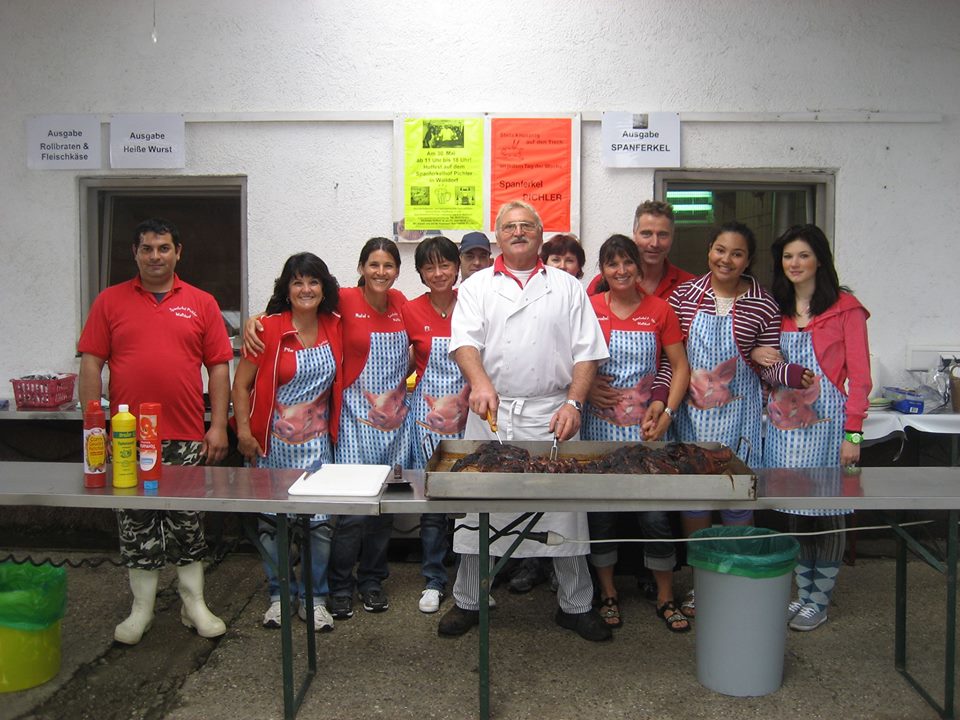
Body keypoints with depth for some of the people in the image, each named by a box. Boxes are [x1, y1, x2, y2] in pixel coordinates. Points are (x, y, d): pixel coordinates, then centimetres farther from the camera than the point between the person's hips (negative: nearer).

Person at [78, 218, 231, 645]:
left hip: (187, 439, 0)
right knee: (136, 525, 8)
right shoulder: (110, 301, 6)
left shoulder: (201, 303, 6)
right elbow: (91, 364, 3)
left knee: (188, 523, 8)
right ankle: (142, 607, 21)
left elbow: (218, 367, 4)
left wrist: (219, 425, -3)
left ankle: (193, 604, 21)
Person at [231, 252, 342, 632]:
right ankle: (280, 595, 23)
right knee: (272, 521, 6)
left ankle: (314, 598, 16)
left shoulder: (334, 328, 2)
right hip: (272, 444, -2)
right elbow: (241, 384, -5)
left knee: (320, 522, 1)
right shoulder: (268, 329, -8)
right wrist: (243, 431, -10)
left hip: (317, 444, 2)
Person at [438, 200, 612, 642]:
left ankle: (576, 605, 22)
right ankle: (467, 602, 23)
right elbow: (464, 341, -6)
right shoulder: (477, 286, 10)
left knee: (564, 508, 5)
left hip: (551, 414, 0)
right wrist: (480, 382, -26)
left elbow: (586, 352, 6)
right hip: (490, 413, 0)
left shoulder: (567, 287, 11)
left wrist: (574, 403, -8)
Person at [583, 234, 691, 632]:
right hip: (598, 426, 0)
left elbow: (680, 367, 4)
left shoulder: (659, 309, 3)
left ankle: (665, 598, 19)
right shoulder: (588, 309, 1)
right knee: (600, 511, 7)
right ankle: (608, 593, 25)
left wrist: (667, 411, -8)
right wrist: (584, 387, -12)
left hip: (645, 427, 0)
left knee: (655, 514, 0)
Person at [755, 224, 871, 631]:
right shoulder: (776, 310, 12)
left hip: (826, 421, -4)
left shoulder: (845, 308, -3)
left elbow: (859, 375, -5)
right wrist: (758, 357, -3)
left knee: (827, 508, 1)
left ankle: (820, 600, 13)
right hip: (784, 422, 5)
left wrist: (853, 433, -11)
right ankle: (802, 592, 22)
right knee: (795, 507, 10)